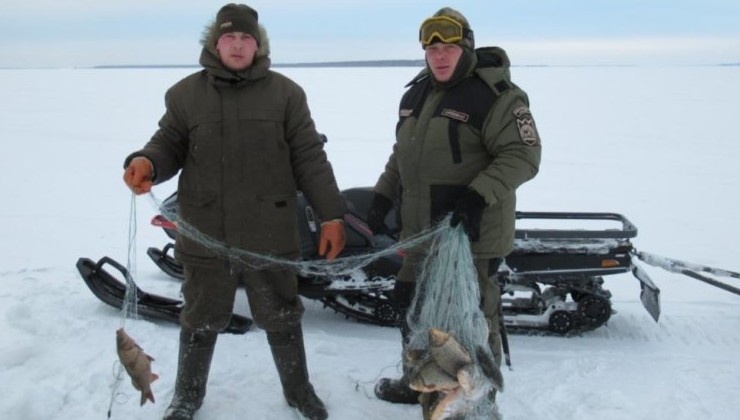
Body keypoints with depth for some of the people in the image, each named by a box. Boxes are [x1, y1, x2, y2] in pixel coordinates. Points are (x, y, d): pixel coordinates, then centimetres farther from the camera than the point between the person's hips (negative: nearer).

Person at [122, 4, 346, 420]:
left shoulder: (285, 93, 1)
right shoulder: (186, 93, 4)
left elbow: (310, 158, -1)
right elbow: (170, 145, 7)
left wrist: (332, 214, -5)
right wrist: (146, 162, -17)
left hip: (270, 235, -1)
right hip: (205, 236, 1)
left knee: (282, 319, 14)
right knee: (201, 321, 16)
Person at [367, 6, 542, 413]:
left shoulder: (495, 94, -13)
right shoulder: (415, 93, 12)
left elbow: (523, 155, -18)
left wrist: (479, 196, -29)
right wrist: (383, 195, 14)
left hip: (472, 231, -8)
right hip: (420, 229, 8)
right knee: (412, 305, 19)